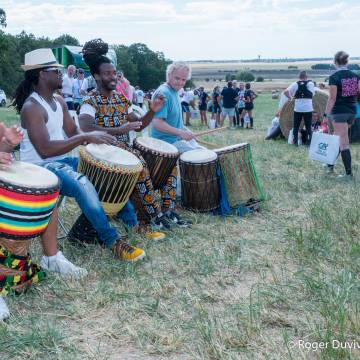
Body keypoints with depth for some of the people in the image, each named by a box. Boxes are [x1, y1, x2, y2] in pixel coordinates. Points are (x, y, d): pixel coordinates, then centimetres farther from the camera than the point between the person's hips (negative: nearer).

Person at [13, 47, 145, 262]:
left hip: (61, 161, 9)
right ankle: (113, 242, -22)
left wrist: (94, 138, -9)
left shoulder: (59, 101, 10)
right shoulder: (31, 107, -20)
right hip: (39, 167, -9)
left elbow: (73, 131, 12)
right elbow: (45, 149, -31)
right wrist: (85, 138, -31)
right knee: (83, 185, -31)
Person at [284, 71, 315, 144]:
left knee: (296, 126, 10)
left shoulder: (295, 84, 1)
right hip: (308, 108, -1)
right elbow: (313, 94, 2)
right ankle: (308, 142, 6)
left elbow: (285, 92, -8)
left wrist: (290, 98, 6)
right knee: (308, 126, 7)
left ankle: (295, 142, 8)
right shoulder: (311, 83, 2)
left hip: (297, 108, 1)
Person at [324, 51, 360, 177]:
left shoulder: (334, 77, -12)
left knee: (343, 143, -3)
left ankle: (349, 173, -3)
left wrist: (326, 114, -11)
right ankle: (330, 164, 33)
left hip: (339, 112, -6)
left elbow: (332, 98, -14)